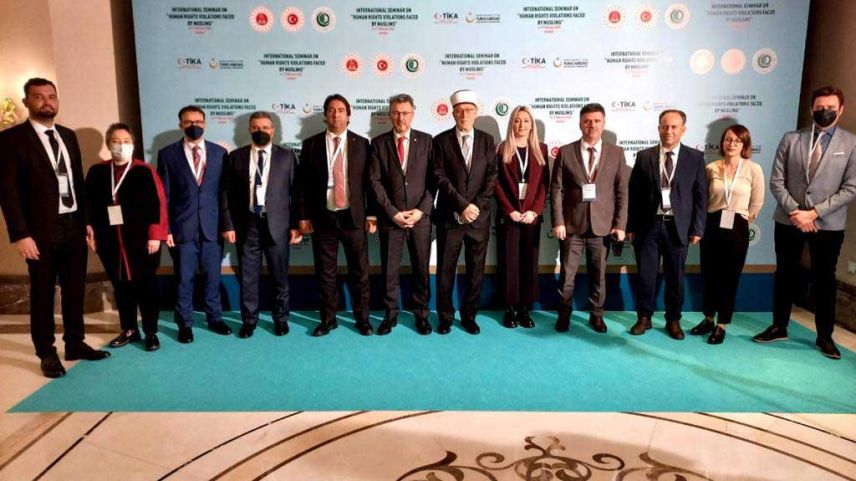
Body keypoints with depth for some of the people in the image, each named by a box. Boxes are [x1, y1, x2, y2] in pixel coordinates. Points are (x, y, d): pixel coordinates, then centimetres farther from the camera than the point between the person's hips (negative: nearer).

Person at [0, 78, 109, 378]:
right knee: (42, 294, 7)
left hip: (74, 226, 5)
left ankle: (75, 344, 26)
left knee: (74, 289, 12)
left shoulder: (68, 136, 12)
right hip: (42, 230, -5)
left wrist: (87, 221, 9)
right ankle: (47, 353, 19)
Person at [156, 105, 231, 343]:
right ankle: (185, 324, 20)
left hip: (213, 226, 1)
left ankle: (214, 318, 25)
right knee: (184, 279, 7)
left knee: (213, 276, 10)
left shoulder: (219, 152, 5)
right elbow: (164, 195, 1)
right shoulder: (167, 154, 1)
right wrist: (165, 228, -4)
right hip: (182, 227, -1)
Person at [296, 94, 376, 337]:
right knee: (325, 273, 8)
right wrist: (303, 216, -1)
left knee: (360, 272, 6)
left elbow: (369, 181, 4)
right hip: (322, 217, 0)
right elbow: (303, 184, 4)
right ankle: (328, 319, 21)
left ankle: (362, 319, 19)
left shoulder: (361, 143, 4)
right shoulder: (311, 144, 4)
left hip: (353, 217, 0)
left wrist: (372, 214, -1)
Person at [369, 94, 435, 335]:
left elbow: (432, 179, 2)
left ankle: (421, 315, 21)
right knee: (389, 270, 7)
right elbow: (375, 181, -2)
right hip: (390, 217, 0)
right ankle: (390, 315, 21)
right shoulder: (378, 143, 4)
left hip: (420, 216, 0)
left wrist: (421, 210, -9)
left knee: (421, 269, 8)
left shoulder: (426, 140, 5)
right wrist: (393, 212, -9)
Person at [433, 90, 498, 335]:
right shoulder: (441, 140, 1)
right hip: (449, 216, -2)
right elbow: (440, 177, -7)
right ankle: (445, 316, 18)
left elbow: (492, 176, 2)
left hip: (479, 216, 2)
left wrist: (476, 206, -10)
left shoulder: (487, 140, 8)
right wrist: (463, 205, -15)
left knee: (476, 270, 7)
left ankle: (469, 316, 21)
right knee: (446, 269, 4)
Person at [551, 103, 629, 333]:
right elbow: (556, 189, -1)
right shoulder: (565, 152, 1)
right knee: (567, 274, 6)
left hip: (602, 225, 1)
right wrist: (558, 222, -9)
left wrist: (620, 224, -3)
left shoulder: (616, 153, 5)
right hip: (572, 224, -1)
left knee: (598, 274, 11)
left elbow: (622, 191, 3)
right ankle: (564, 314, 23)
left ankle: (596, 315, 26)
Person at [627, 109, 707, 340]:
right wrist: (631, 226, 1)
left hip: (678, 226, 0)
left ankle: (673, 320, 24)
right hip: (648, 225, 0)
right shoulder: (644, 156, 3)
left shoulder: (695, 157, 3)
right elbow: (634, 193, 3)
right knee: (645, 275, 6)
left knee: (675, 277, 9)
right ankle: (644, 318, 21)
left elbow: (700, 195, 2)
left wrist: (697, 228, -3)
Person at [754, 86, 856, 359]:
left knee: (824, 279, 9)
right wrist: (795, 212, -13)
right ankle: (779, 327, 25)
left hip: (828, 224, -1)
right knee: (785, 275, 11)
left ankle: (825, 336, 22)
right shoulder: (791, 139, 1)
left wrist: (815, 212, -15)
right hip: (788, 221, 1)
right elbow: (777, 182, -2)